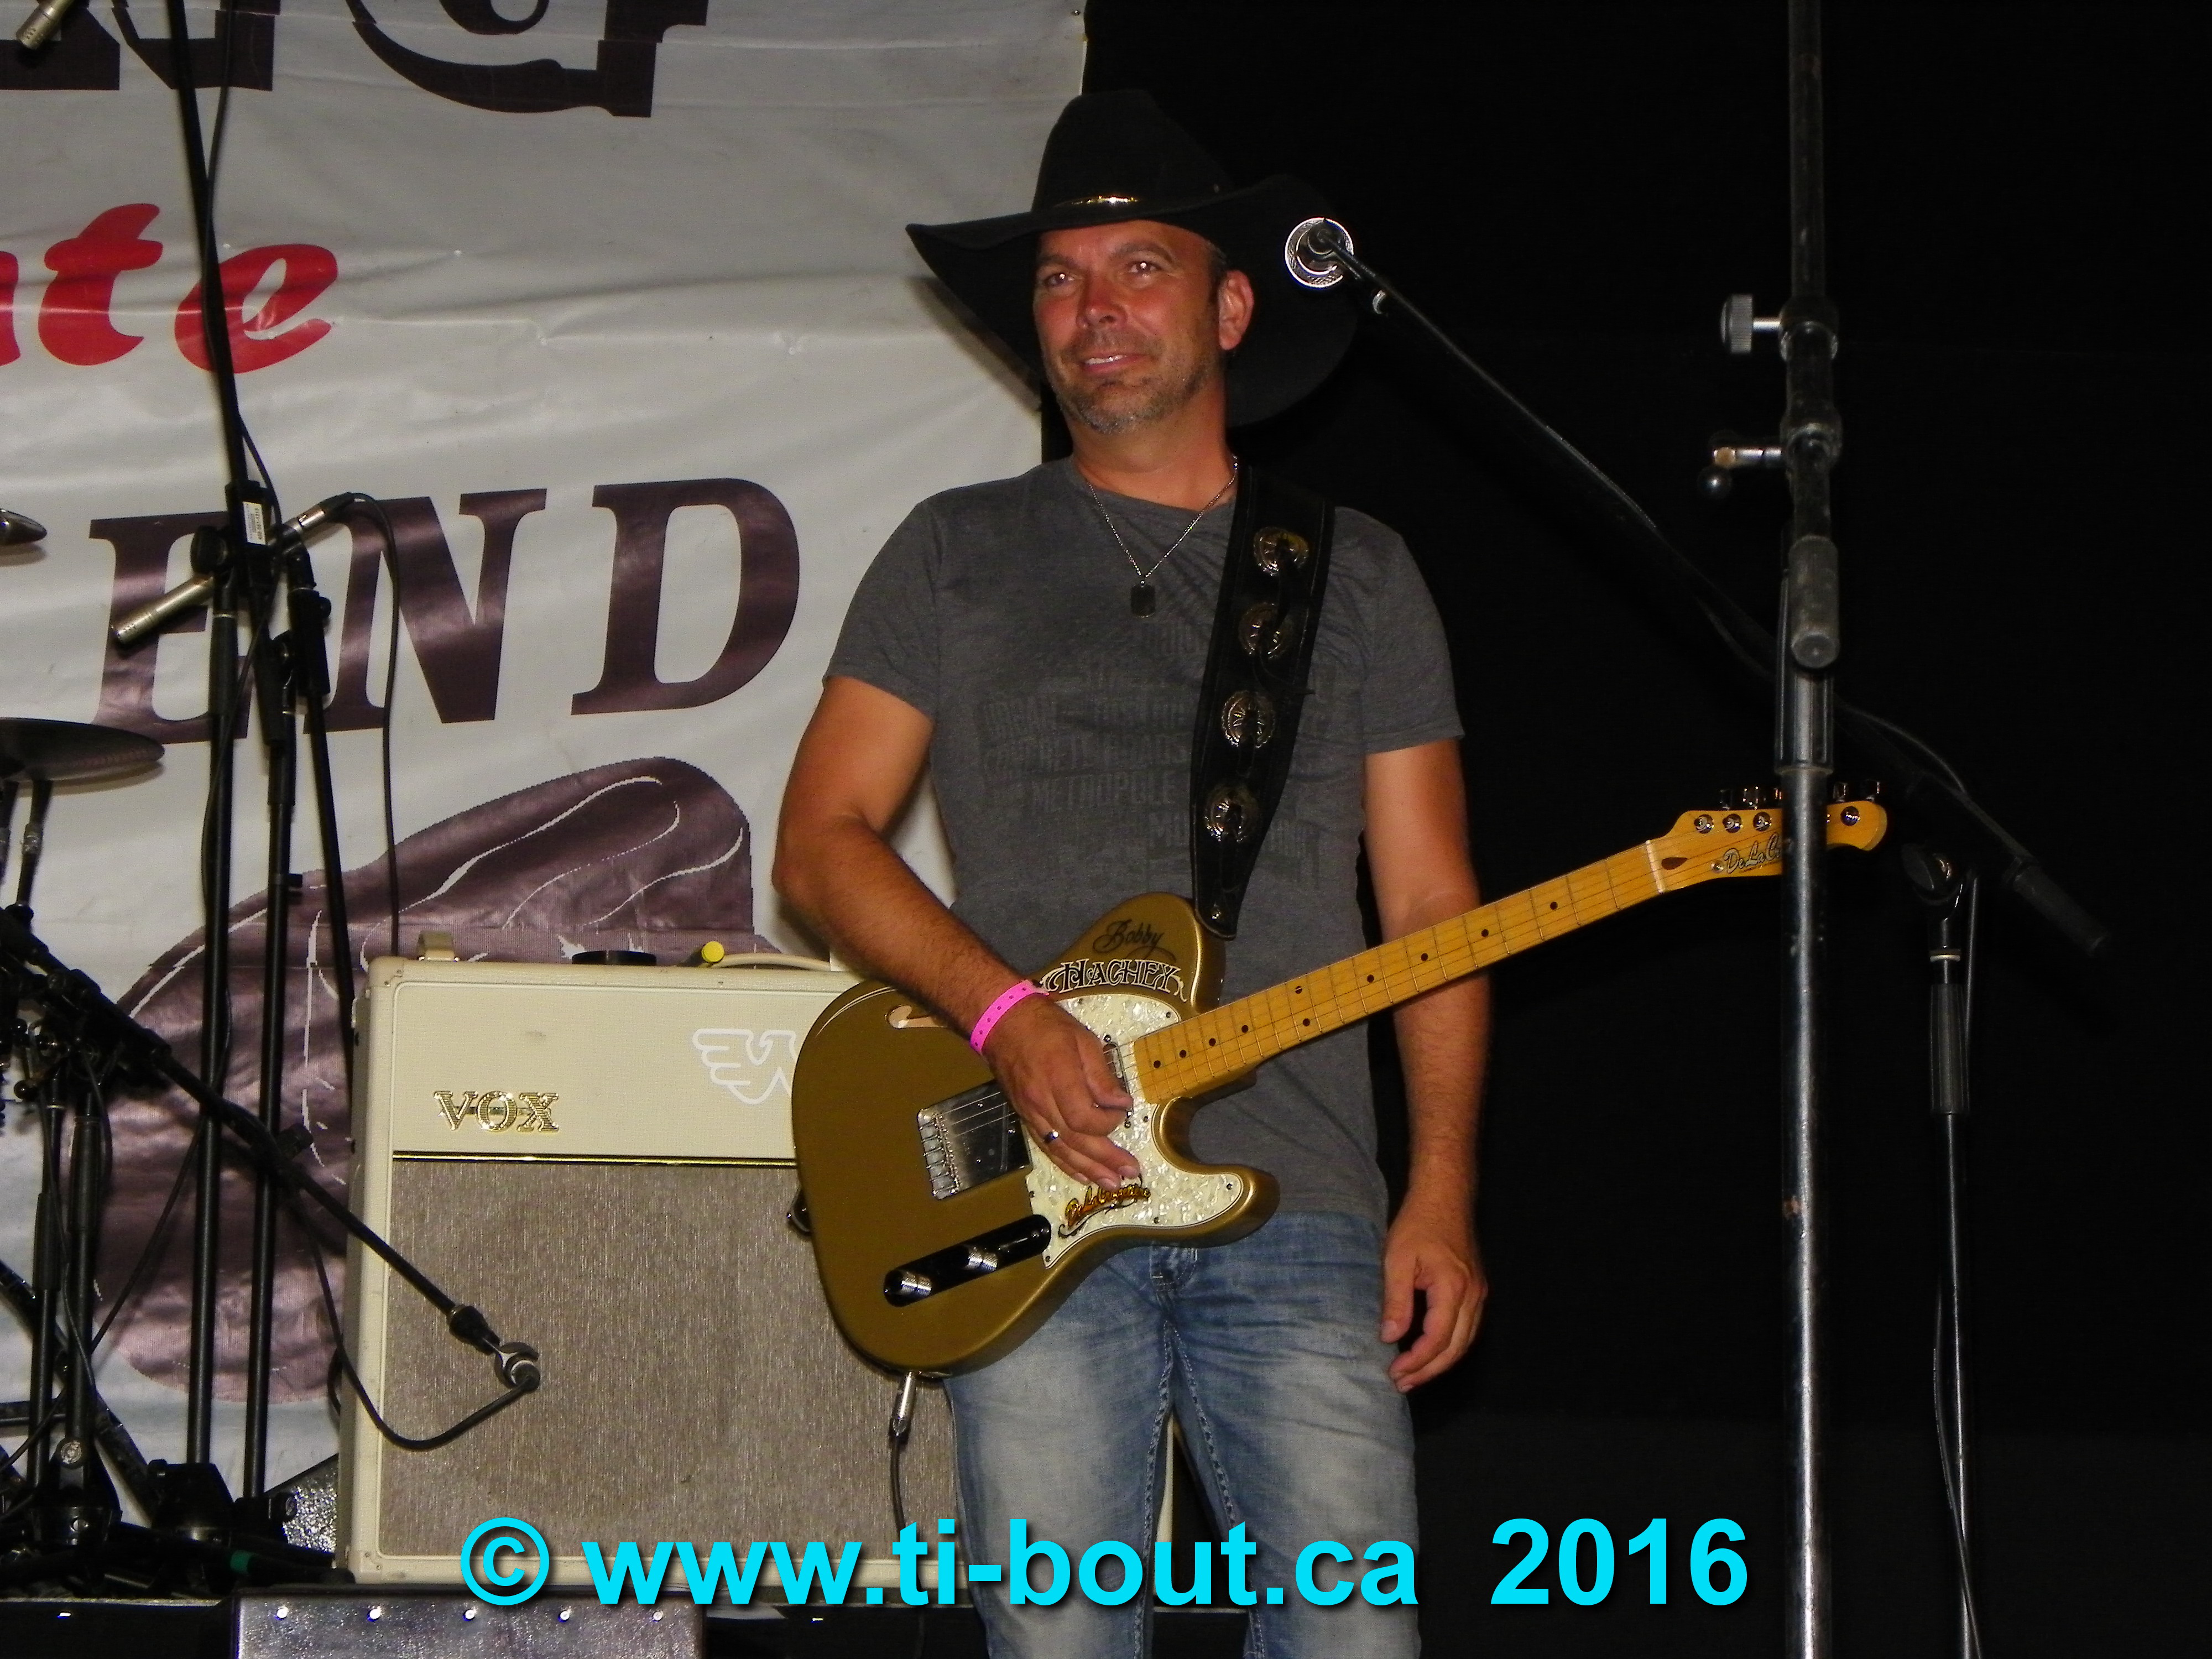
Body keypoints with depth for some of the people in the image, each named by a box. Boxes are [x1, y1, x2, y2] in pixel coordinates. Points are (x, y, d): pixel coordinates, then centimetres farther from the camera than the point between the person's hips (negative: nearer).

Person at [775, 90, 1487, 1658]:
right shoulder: (957, 556, 14)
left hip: (1303, 1220, 1)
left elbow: (1432, 910, 13)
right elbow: (822, 842, 7)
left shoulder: (1356, 573, 16)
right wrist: (1006, 1015, -10)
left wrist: (1441, 1195, 0)